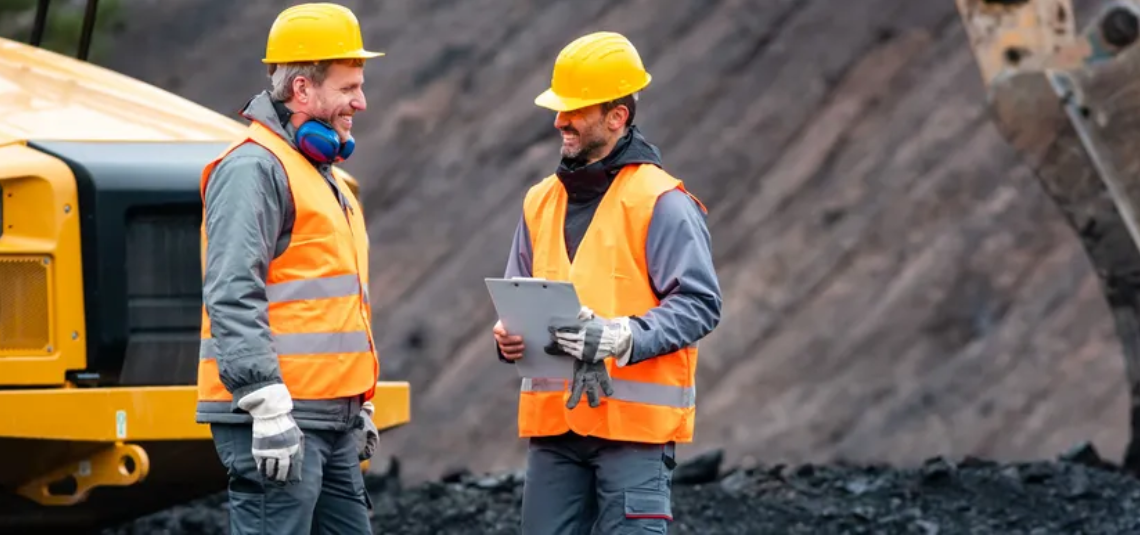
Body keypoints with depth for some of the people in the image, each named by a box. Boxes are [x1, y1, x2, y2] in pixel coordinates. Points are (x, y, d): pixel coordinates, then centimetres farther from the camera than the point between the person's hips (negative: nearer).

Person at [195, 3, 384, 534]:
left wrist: (360, 408, 27)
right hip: (274, 424, -10)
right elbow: (233, 299, -20)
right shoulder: (253, 168, -11)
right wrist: (269, 410, -25)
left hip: (331, 423, 10)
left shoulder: (320, 173, 22)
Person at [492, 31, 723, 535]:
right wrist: (510, 334, -2)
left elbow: (700, 304, -11)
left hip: (636, 422, -7)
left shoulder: (661, 202, -6)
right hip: (552, 419, 7)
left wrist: (621, 336, -24)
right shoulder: (541, 201, 14)